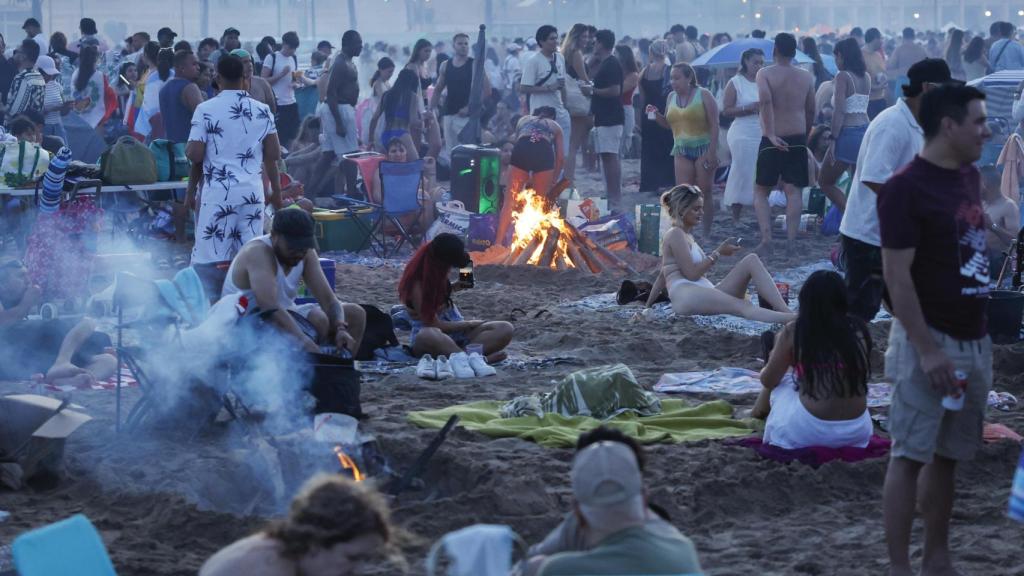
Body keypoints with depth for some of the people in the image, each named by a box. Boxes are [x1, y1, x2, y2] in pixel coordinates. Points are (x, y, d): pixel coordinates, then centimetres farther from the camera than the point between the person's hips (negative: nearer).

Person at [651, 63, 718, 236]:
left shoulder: (703, 95, -4)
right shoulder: (671, 97, 10)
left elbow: (714, 124, -7)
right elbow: (668, 123, 20)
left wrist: (713, 151, -14)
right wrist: (657, 115, -2)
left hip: (703, 148, -4)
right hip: (682, 151, 4)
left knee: (705, 193, 0)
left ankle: (707, 233, 7)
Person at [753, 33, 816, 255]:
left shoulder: (765, 74, -6)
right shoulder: (806, 77, 5)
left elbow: (765, 100, -23)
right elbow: (811, 111, 11)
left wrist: (771, 134, -24)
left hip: (772, 142, -2)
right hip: (797, 140, 2)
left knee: (761, 191, 8)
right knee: (793, 191, 4)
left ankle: (766, 239, -5)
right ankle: (791, 240, -3)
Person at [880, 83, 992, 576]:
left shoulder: (969, 178, 10)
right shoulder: (905, 188, -14)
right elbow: (896, 275, -16)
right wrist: (927, 349, -20)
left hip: (974, 338, 7)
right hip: (930, 339, -7)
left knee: (948, 455, 12)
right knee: (911, 456, -3)